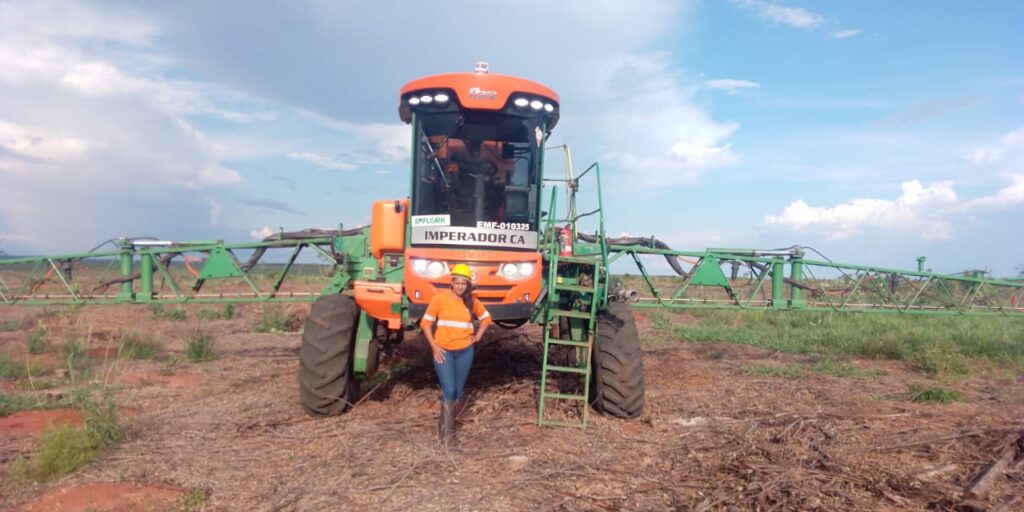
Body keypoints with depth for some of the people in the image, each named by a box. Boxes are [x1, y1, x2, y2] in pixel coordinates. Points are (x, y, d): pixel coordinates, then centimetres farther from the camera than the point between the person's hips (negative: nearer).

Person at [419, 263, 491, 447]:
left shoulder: (472, 301, 2)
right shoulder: (440, 297, -6)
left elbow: (486, 318, 18)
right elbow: (426, 322, -3)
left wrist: (478, 336, 5)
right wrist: (434, 346, -10)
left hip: (465, 352, 3)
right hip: (443, 351, -3)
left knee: (458, 391, 10)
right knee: (449, 391, -10)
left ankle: (446, 421, 32)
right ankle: (447, 429, 4)